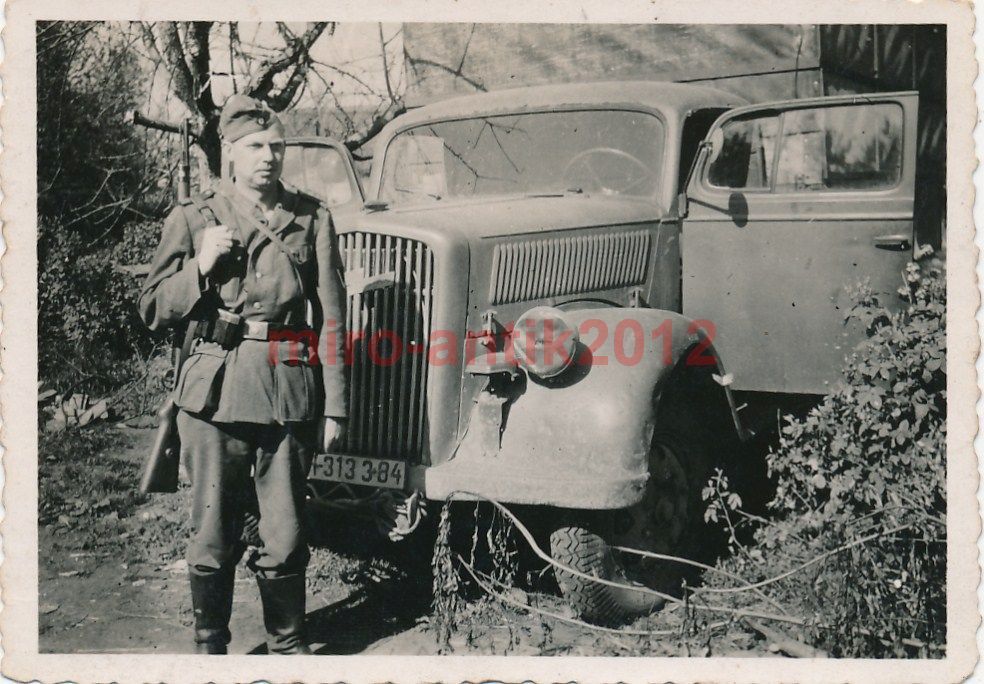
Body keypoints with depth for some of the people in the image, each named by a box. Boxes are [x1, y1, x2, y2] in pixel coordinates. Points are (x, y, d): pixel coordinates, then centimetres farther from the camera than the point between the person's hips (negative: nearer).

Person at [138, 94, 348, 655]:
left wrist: (334, 405, 1)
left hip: (291, 392, 0)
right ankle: (209, 646, 24)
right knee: (214, 534, 6)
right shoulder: (193, 219, 9)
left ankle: (289, 643, 24)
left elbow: (332, 314, 5)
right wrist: (201, 265, -9)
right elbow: (155, 310, 9)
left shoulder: (311, 217, 8)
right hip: (215, 392, 0)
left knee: (286, 535, 5)